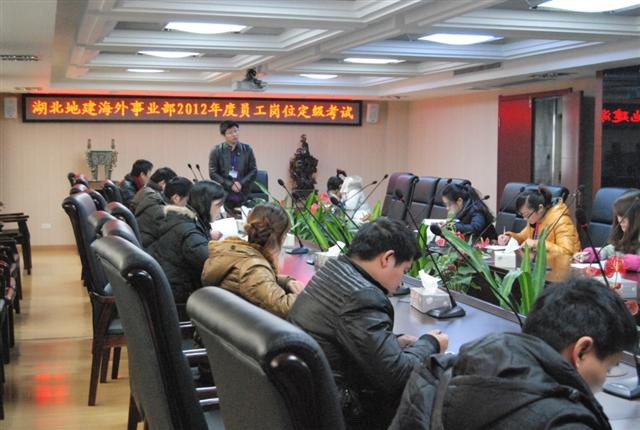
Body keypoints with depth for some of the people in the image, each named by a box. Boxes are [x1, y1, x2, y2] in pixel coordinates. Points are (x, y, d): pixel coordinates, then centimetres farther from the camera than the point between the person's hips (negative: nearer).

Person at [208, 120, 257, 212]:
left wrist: (241, 183, -9)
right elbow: (213, 173, -1)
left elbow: (253, 171, 7)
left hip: (243, 196, 2)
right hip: (224, 195, -2)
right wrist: (230, 185, -12)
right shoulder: (216, 151, 3)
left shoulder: (247, 149, 9)